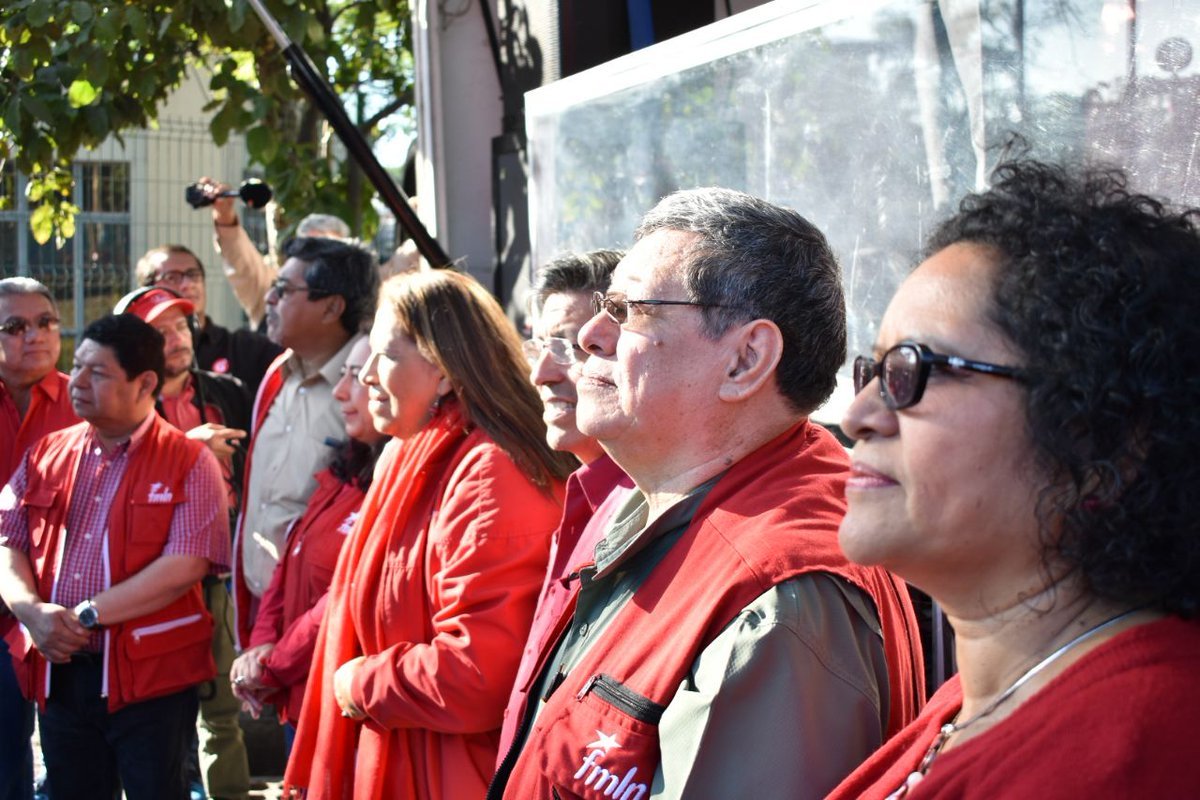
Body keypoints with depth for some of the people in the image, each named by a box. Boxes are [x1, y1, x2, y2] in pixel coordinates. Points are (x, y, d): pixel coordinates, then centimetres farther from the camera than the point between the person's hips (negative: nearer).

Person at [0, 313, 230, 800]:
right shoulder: (46, 455, 11)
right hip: (59, 673, 5)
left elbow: (184, 567, -16)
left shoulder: (189, 463, -6)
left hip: (150, 675, -5)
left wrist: (86, 615, -18)